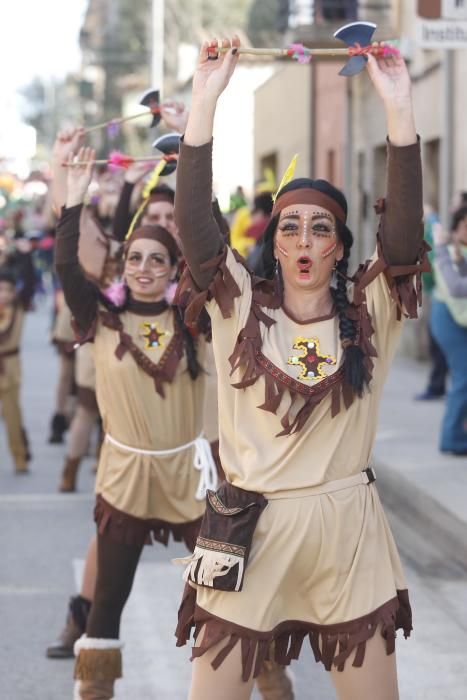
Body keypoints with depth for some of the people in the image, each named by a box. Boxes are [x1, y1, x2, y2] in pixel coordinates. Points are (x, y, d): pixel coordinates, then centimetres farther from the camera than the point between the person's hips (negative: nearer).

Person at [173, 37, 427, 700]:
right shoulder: (241, 310, 2)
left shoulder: (369, 316, 3)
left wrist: (398, 107, -19)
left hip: (347, 530, 1)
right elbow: (192, 222, -11)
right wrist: (206, 99, -18)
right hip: (249, 528, 0)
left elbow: (405, 229, -11)